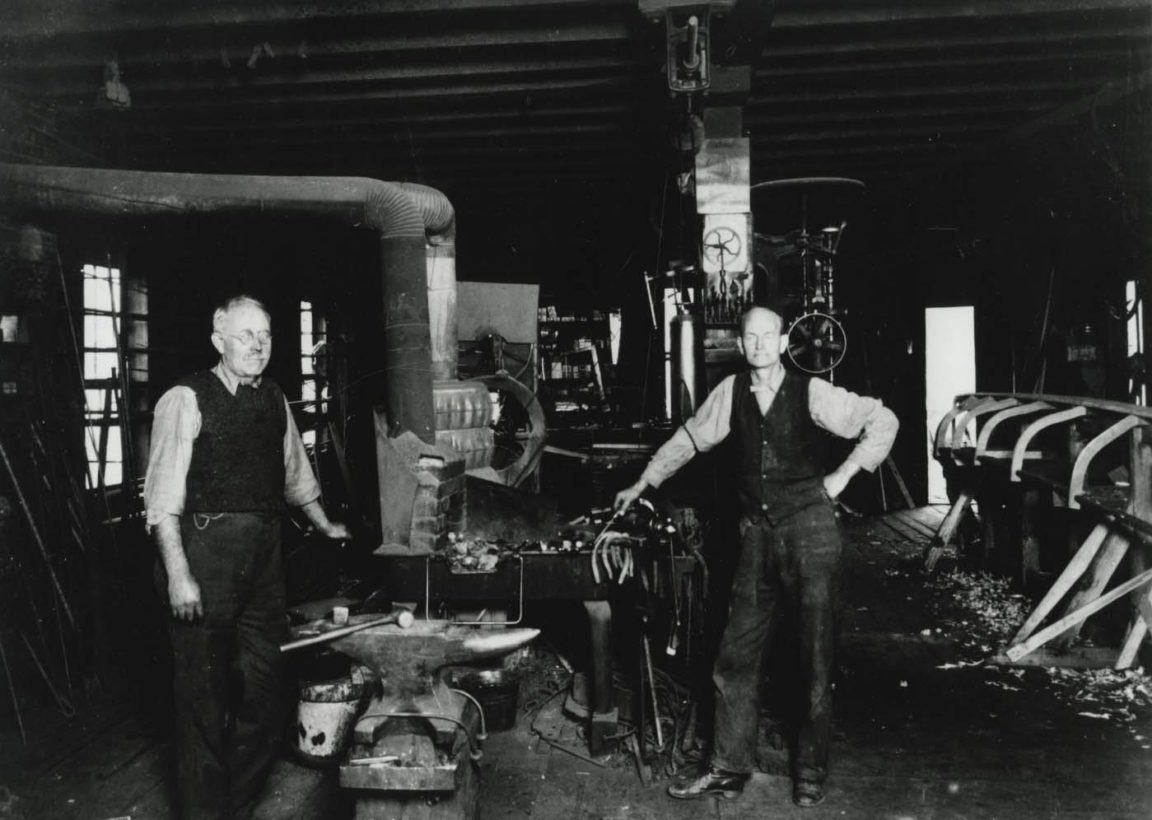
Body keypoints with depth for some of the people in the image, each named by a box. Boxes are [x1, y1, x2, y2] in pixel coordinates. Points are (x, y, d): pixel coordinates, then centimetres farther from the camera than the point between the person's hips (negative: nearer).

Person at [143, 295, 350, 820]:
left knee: (263, 688, 12)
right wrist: (178, 574, -19)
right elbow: (164, 496, -13)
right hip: (205, 550, -6)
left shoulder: (274, 400, 11)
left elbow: (295, 474, 25)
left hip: (263, 554, 6)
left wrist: (326, 526, 33)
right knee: (204, 694, 3)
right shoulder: (186, 400, -8)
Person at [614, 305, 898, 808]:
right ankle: (728, 769, 19)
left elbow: (883, 422, -1)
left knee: (814, 659, 5)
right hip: (757, 535, 4)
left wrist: (842, 476, -5)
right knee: (736, 656, 6)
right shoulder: (730, 392, 2)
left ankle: (810, 773, 21)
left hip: (810, 531, -3)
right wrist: (642, 485, 18)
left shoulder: (812, 394, -7)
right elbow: (689, 438, 14)